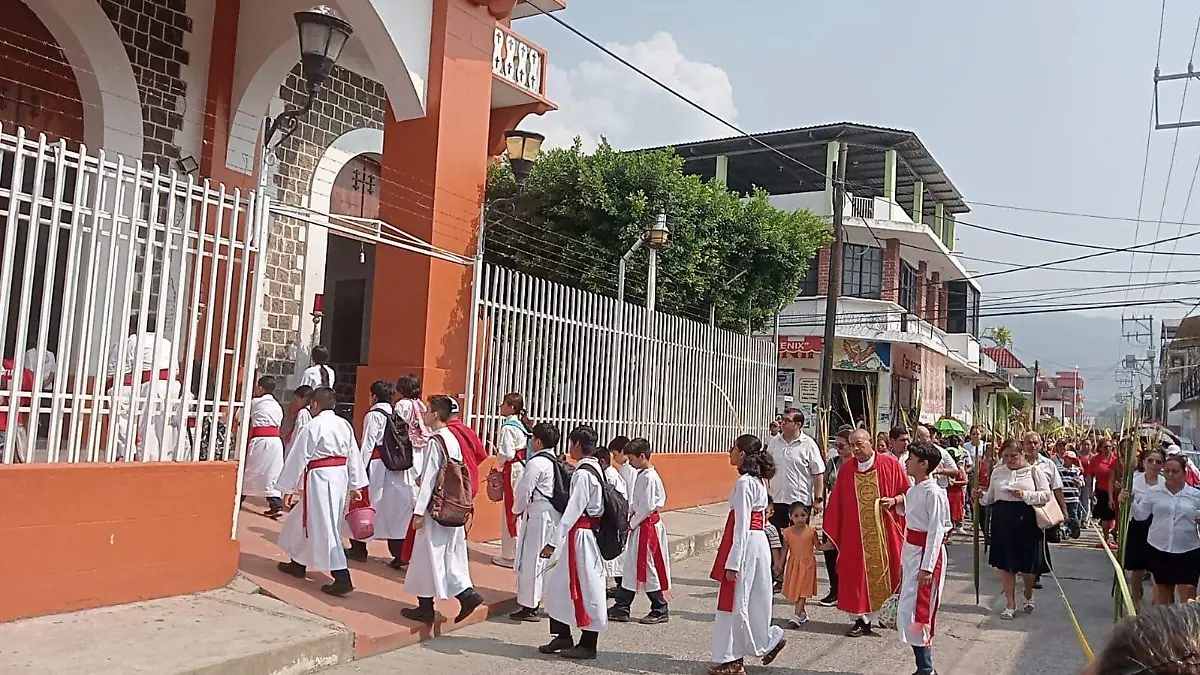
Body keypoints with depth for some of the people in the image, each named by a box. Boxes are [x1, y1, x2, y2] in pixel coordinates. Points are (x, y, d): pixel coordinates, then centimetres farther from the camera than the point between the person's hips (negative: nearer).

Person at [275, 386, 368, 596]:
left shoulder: (312, 427, -13)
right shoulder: (345, 425, 7)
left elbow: (298, 459, -9)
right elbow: (353, 456, 9)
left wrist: (290, 487, -1)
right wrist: (355, 485, 15)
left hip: (320, 480, -8)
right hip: (340, 477, 8)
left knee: (325, 527, -5)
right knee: (304, 520, 24)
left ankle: (342, 578, -7)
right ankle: (298, 564, 37)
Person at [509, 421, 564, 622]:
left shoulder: (537, 463, -14)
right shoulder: (558, 462, 11)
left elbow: (524, 491, -13)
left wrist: (517, 510, 6)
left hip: (538, 515, -8)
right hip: (556, 514, 8)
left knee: (532, 560, -1)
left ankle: (529, 607, 5)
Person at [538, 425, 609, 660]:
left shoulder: (583, 473, -18)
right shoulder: (595, 469, 10)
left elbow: (573, 510, -22)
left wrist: (555, 542, -21)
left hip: (580, 534, -10)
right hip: (582, 533, 10)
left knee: (586, 587, 1)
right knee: (557, 582, 15)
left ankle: (588, 645, 13)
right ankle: (563, 636, 25)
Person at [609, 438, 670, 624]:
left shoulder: (650, 477, -19)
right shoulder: (641, 474, 10)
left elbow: (648, 506, -21)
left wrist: (632, 523, -12)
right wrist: (632, 517, 3)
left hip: (648, 526, -10)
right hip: (639, 526, 10)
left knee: (648, 567, 0)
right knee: (631, 565, 12)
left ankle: (660, 610, 13)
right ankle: (622, 608, 19)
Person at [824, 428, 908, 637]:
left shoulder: (890, 463, -3)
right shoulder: (846, 469, 5)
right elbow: (837, 504, 8)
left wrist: (894, 500, -17)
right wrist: (832, 532, 4)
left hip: (886, 531, -2)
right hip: (856, 533, 2)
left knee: (888, 571, 6)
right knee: (858, 575, 2)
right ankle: (862, 620, 11)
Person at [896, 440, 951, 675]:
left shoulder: (933, 493, -16)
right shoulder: (911, 491, 10)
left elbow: (936, 532, -18)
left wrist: (927, 567, -19)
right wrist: (904, 561, 16)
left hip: (927, 553, -9)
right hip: (910, 552, 9)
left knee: (915, 611, -6)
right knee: (907, 609, 11)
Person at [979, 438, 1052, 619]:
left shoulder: (1033, 471, -2)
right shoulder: (997, 472, 8)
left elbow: (1047, 494, -7)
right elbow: (991, 497, 13)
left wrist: (1025, 495, -19)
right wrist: (982, 496, -7)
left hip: (1027, 522, -3)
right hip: (1003, 521, 3)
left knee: (1028, 565, 7)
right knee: (1005, 564, 6)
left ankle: (1028, 595, 38)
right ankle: (1010, 604, 19)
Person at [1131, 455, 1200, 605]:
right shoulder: (1154, 493, 2)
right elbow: (1140, 515, 0)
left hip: (1188, 550, -1)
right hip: (1159, 549, 1)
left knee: (1188, 594, -5)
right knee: (1162, 590, 14)